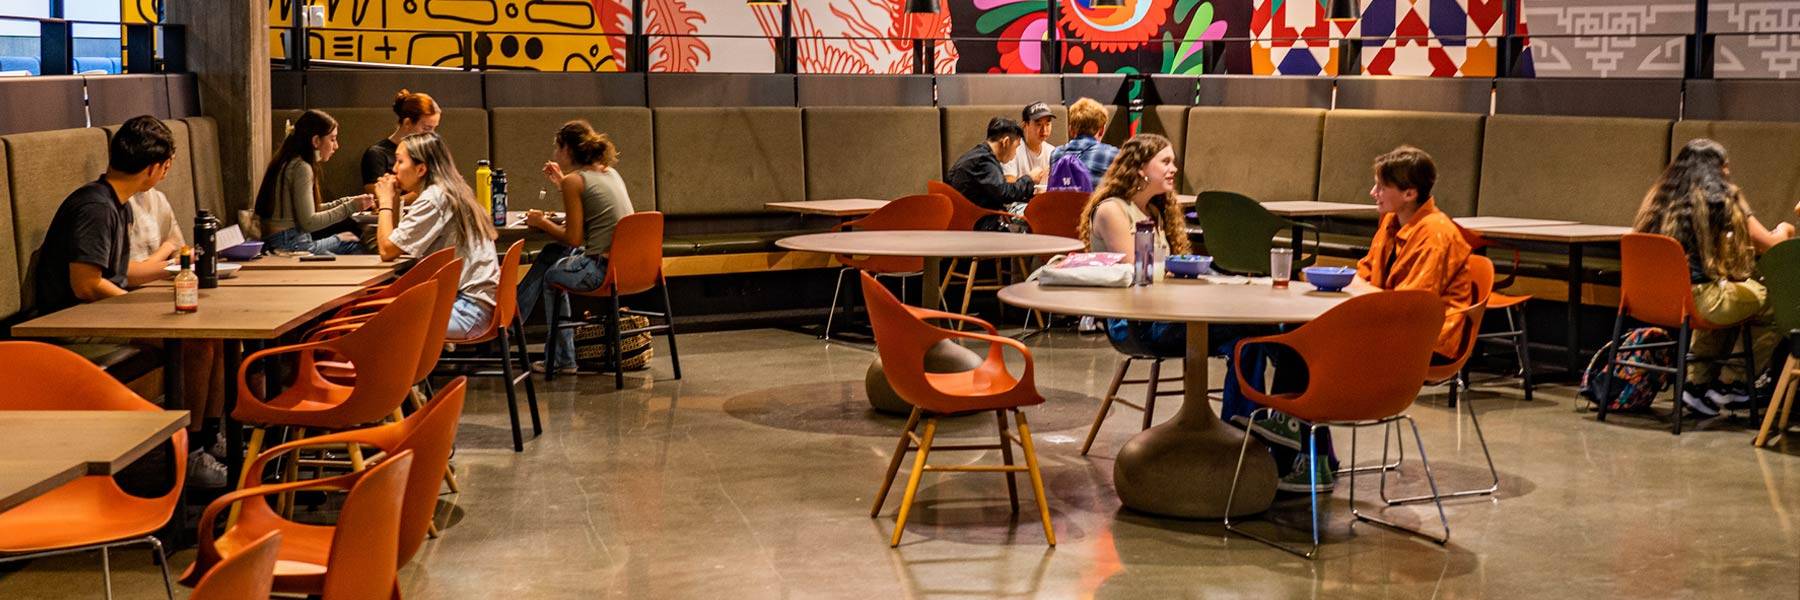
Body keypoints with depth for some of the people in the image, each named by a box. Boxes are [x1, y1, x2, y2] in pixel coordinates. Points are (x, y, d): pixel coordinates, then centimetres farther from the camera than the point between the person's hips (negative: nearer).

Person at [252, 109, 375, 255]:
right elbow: (308, 222, -18)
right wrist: (350, 207, -14)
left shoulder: (291, 163, 14)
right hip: (289, 245, -10)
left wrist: (345, 202, 9)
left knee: (352, 242, 12)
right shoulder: (301, 168, -15)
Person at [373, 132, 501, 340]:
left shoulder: (433, 198, -14)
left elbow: (387, 250, -14)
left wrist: (386, 202, -2)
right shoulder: (452, 193, 15)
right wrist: (393, 201, 10)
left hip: (469, 311, -10)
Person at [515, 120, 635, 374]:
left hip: (602, 269, -8)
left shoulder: (574, 180, -11)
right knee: (551, 253, 25)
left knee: (551, 274, 21)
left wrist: (541, 222, 4)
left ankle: (563, 359, 31)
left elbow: (574, 239, -12)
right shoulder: (610, 172, 13)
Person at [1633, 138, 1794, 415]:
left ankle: (1696, 383, 30)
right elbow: (1770, 244, 3)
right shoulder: (1724, 198, -3)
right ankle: (1732, 383, 18)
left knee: (1723, 299, 35)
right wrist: (1783, 230, 29)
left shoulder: (1660, 197, 11)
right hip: (1699, 297, -7)